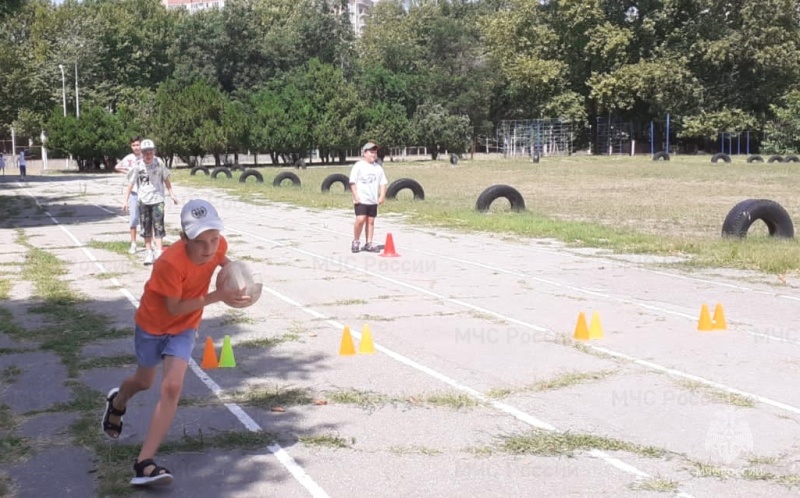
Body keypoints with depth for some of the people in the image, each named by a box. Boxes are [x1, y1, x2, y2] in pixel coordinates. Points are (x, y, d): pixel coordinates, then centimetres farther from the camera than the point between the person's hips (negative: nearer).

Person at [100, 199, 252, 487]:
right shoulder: (170, 262, -37)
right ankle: (117, 402, 60)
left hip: (184, 329, 3)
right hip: (152, 325, -3)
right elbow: (175, 307, -29)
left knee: (172, 386, -17)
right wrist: (218, 296, -35)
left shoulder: (218, 245, -21)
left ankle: (144, 463, -14)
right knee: (145, 382, 21)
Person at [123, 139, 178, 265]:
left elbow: (166, 179, 6)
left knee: (158, 227, -9)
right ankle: (148, 253, 19)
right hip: (143, 200, 1)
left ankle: (159, 253, -9)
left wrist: (171, 194, 5)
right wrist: (126, 200, -3)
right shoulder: (138, 165, -7)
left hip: (157, 199, -1)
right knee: (146, 229, 9)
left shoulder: (159, 163, -6)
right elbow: (131, 183, -2)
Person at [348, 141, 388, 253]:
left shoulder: (378, 167, 10)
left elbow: (382, 183, 12)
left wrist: (382, 196, 0)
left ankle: (369, 244, 13)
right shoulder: (359, 165, -4)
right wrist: (355, 196, -13)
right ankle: (356, 241, 3)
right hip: (361, 200, -5)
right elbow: (352, 182, -6)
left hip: (373, 200, 5)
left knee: (371, 221, 7)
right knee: (360, 219, -14)